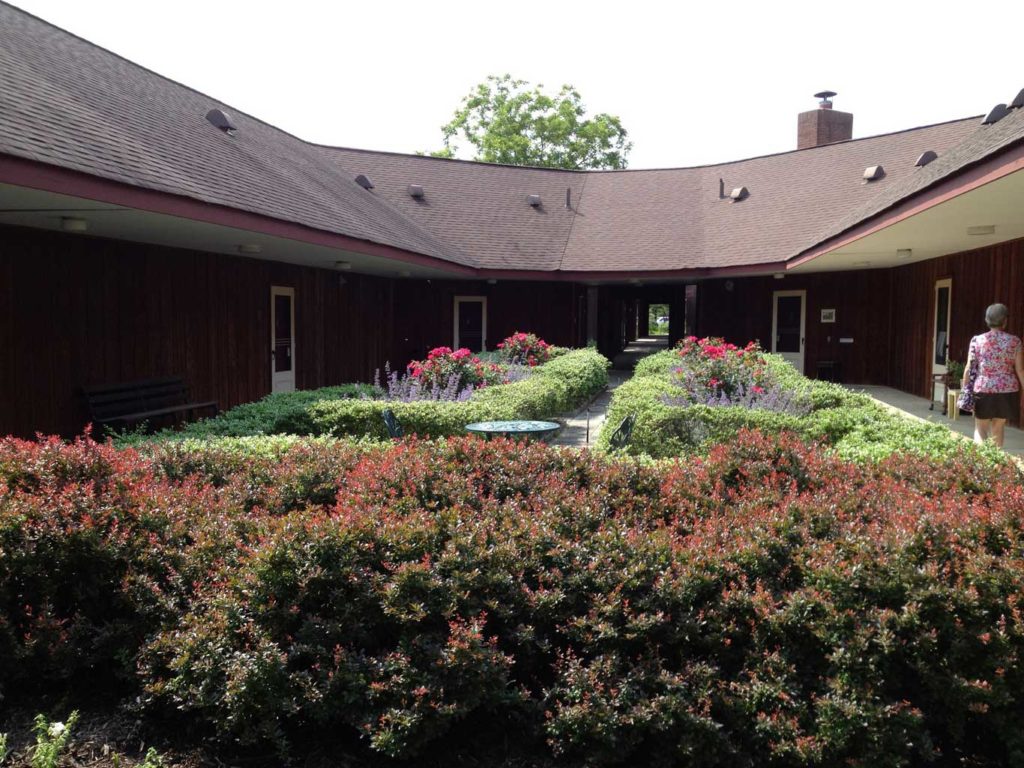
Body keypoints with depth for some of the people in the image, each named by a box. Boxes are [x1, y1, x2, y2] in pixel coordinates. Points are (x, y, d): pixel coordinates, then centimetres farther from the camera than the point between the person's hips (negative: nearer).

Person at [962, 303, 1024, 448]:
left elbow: (969, 368, -3)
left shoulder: (977, 340, -3)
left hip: (983, 390, -1)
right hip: (1006, 391, 1)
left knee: (980, 429, 7)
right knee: (998, 428, 17)